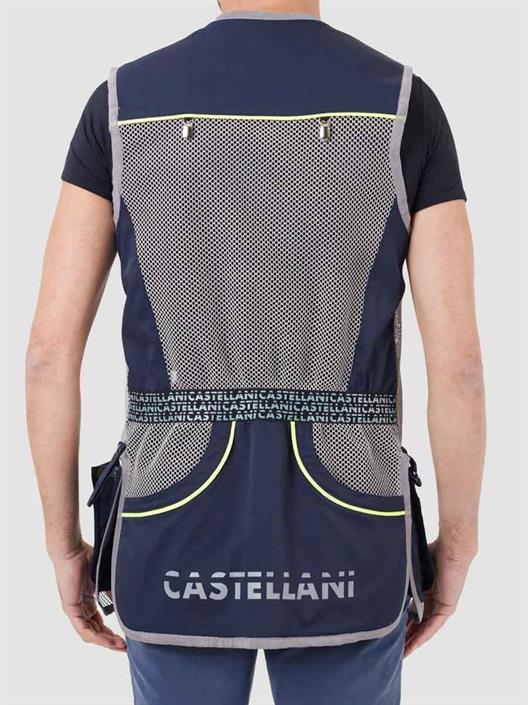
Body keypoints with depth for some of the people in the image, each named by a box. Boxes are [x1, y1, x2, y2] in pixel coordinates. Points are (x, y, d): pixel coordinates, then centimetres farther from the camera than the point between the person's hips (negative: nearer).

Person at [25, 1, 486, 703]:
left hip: (183, 546, 1)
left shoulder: (122, 103, -2)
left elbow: (49, 349, -6)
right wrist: (456, 548, 6)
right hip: (337, 553, 0)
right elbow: (458, 363, -10)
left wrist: (64, 546, 7)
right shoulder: (406, 106, -5)